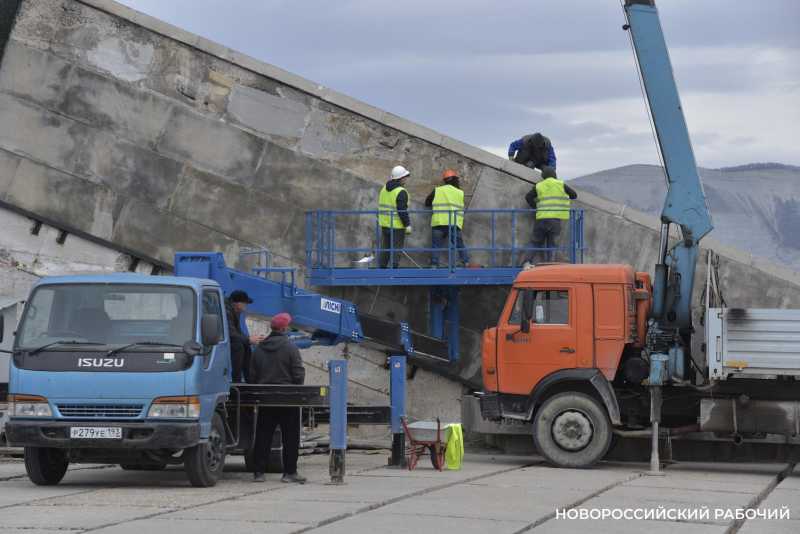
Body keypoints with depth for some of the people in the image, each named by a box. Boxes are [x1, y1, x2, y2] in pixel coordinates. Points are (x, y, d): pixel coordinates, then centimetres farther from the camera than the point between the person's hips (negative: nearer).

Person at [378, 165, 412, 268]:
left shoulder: (384, 189, 8)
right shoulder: (401, 192, -17)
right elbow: (402, 210, -21)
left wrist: (380, 220, 24)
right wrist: (407, 225, -14)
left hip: (384, 225, 7)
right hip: (397, 226, -7)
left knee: (385, 249, 14)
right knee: (396, 250, -2)